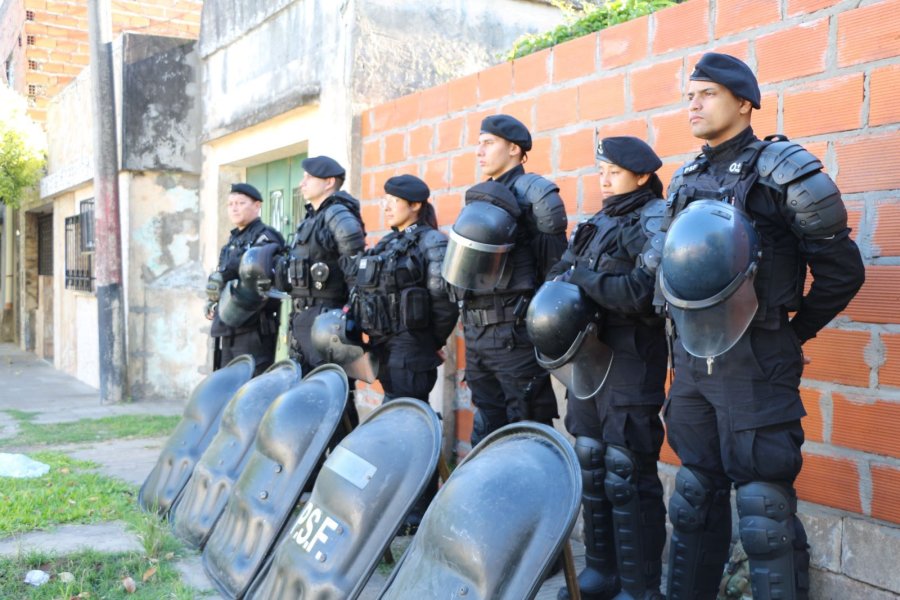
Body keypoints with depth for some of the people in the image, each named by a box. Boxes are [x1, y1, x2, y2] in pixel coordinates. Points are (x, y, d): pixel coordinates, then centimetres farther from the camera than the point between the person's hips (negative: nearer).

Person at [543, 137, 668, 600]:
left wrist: (583, 279, -15)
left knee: (627, 477, -4)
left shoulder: (655, 221, -8)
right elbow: (559, 274, 15)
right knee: (590, 466, 14)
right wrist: (558, 301, -6)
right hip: (588, 356, 8)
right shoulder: (598, 223, 16)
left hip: (632, 362, -8)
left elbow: (643, 292, -23)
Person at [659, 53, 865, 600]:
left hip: (757, 364, -7)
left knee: (764, 506, -2)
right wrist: (688, 326, 13)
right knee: (697, 495, 16)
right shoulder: (686, 182, 12)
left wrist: (794, 331, 3)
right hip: (693, 358, 7)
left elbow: (843, 271, -5)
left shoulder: (780, 170, -8)